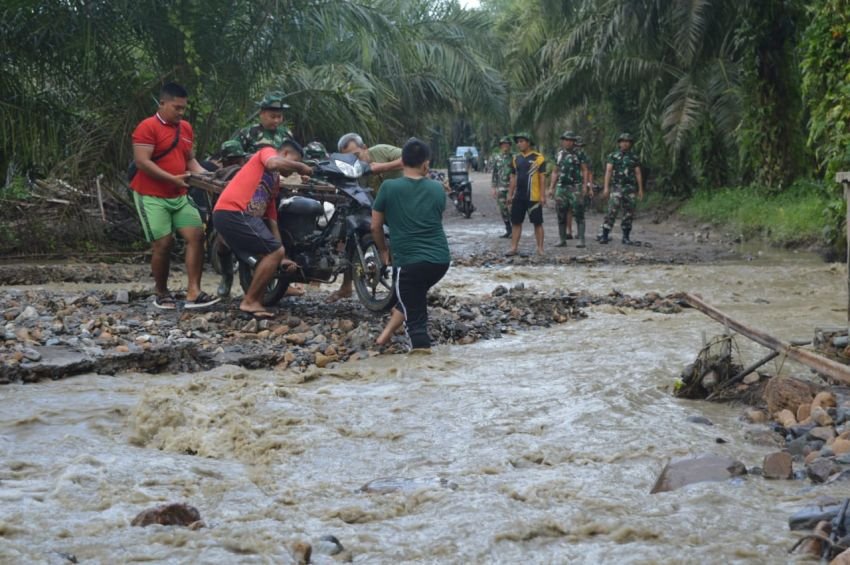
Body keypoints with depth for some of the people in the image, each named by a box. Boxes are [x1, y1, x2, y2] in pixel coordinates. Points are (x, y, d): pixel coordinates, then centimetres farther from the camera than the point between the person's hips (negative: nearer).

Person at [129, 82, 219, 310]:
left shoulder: (186, 128, 12)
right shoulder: (148, 127, -11)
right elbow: (142, 162, -18)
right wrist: (173, 179, -22)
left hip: (179, 196, 7)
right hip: (152, 196, -7)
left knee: (196, 235, -7)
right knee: (163, 243, -7)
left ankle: (193, 293, -9)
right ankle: (161, 294, 12)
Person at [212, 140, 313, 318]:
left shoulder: (274, 183, 29)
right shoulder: (268, 151, 7)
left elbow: (272, 221, 27)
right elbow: (273, 164, -20)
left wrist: (281, 259, 23)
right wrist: (301, 166, -4)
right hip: (234, 211, -10)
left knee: (269, 256, 17)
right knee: (275, 251, -10)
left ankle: (255, 303, 15)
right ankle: (249, 301, -5)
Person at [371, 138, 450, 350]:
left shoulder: (389, 187, -3)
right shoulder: (437, 189, 6)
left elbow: (376, 226, 4)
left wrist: (383, 251, 20)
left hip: (410, 262, -4)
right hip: (441, 260, 4)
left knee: (415, 319, 2)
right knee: (414, 297, 31)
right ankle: (388, 332, 36)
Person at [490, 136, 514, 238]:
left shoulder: (513, 158, -1)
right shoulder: (497, 158, 10)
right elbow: (494, 173, 12)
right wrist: (493, 187, 6)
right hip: (501, 187, 4)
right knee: (503, 209, 6)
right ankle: (508, 230, 15)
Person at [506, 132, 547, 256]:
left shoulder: (538, 158, -5)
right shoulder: (516, 159, 10)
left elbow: (542, 178, -6)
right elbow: (513, 178, 15)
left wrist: (543, 196, -10)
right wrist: (510, 194, 10)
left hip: (533, 197, -5)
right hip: (518, 197, 5)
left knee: (537, 223, 2)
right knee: (516, 222, 6)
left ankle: (540, 248, 8)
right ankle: (514, 247, 12)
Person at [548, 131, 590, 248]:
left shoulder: (579, 154, 0)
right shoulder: (560, 154, 13)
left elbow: (585, 170, -2)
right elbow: (555, 172, 19)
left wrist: (584, 185, -12)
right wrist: (551, 187, 13)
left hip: (575, 188, -5)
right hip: (561, 187, 5)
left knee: (578, 215, -7)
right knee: (561, 215, 5)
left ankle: (581, 240, -8)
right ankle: (563, 240, 12)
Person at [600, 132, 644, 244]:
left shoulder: (634, 157, 10)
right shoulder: (613, 156, 4)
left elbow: (638, 174, 10)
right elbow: (608, 171, -2)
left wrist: (640, 189, 4)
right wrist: (606, 187, -11)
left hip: (630, 188, 3)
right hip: (617, 187, -3)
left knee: (629, 213, 3)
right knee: (612, 211, -12)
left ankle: (626, 237, 11)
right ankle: (604, 236, -12)